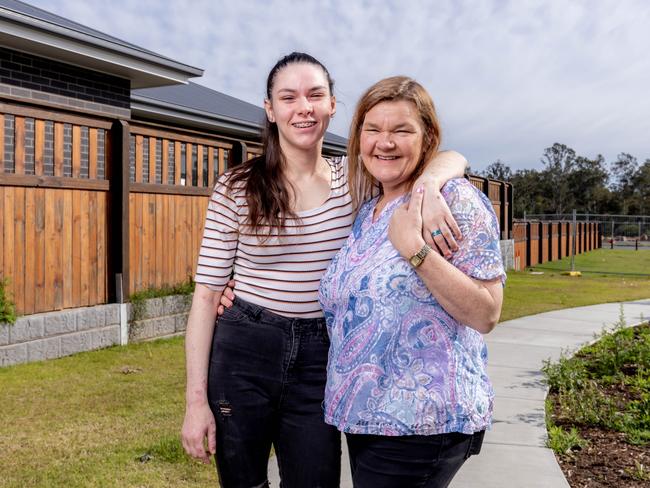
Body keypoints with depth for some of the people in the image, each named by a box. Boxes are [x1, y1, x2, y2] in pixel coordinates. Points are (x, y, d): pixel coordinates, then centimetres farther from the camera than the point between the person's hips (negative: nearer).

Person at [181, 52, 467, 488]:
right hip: (243, 355, -1)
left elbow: (451, 160, -5)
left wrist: (428, 186, -30)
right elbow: (208, 292, -6)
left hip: (320, 360, 2)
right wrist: (196, 399, -9)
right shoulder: (237, 188, -6)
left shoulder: (355, 179, 1)